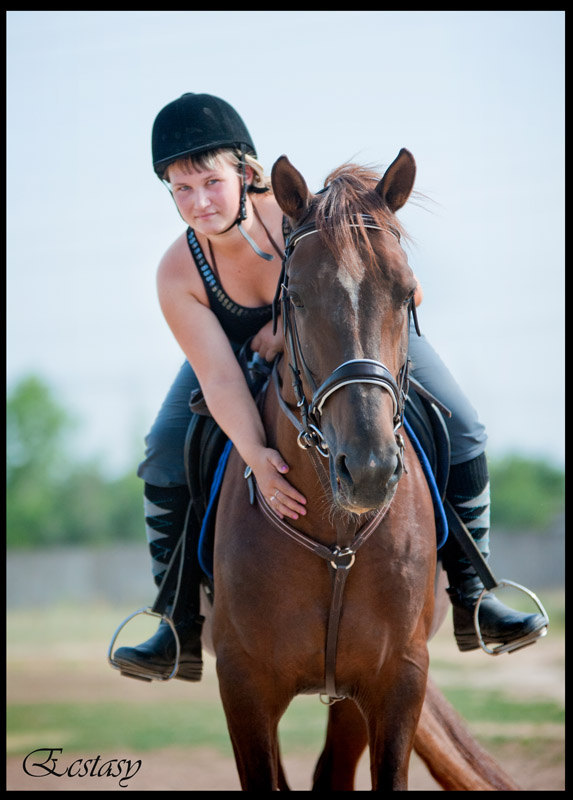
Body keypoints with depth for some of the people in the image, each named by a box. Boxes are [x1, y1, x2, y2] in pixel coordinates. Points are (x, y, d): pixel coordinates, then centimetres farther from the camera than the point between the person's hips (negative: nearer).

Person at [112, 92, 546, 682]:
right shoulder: (178, 274, -29)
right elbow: (219, 377, -34)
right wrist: (256, 455, -51)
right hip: (244, 349, 1)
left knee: (460, 431, -14)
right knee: (165, 457, -15)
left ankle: (470, 594, 1)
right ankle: (181, 619, -2)